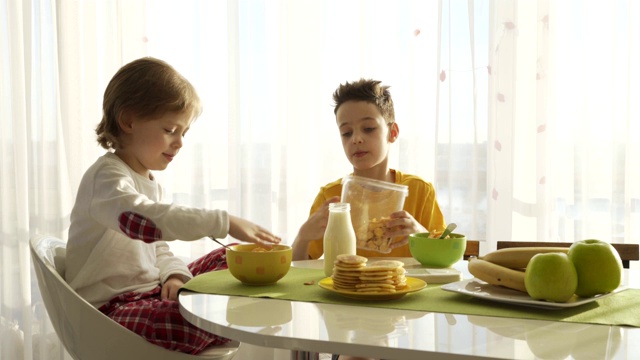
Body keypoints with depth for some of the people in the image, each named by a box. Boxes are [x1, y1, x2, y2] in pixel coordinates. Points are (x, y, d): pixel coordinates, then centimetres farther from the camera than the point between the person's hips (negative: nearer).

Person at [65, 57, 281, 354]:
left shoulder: (148, 181, 15)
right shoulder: (106, 176, -17)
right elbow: (142, 219, -40)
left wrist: (175, 274, -6)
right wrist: (224, 223, -43)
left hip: (149, 291, 10)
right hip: (111, 308, -10)